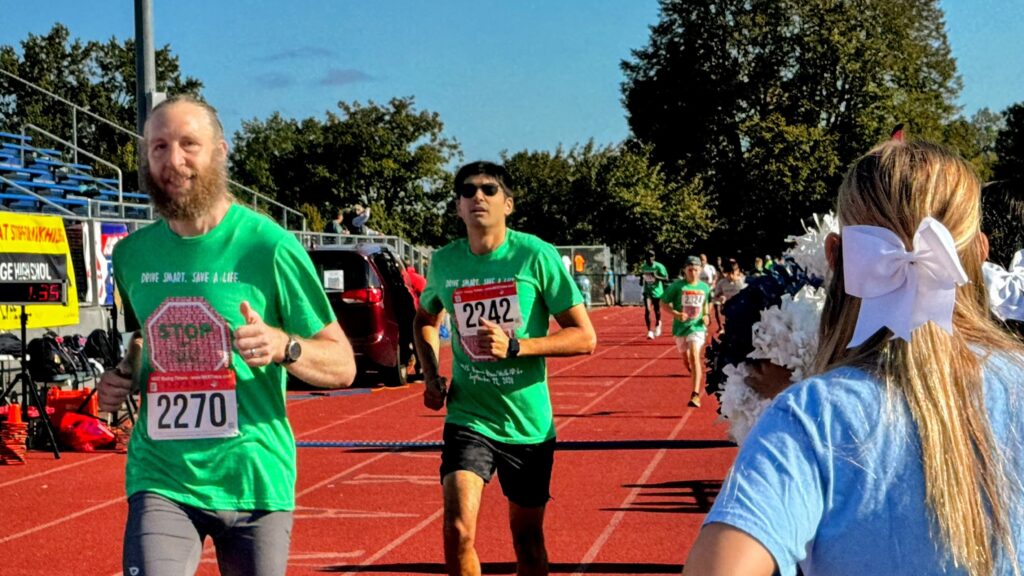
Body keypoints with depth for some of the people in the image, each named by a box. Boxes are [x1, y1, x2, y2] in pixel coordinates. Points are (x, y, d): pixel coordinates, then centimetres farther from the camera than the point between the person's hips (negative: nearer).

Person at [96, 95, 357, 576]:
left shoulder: (269, 246, -7)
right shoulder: (131, 255, 5)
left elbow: (342, 366, -4)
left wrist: (282, 345, -24)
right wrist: (123, 376, 4)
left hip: (254, 480, -2)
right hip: (161, 481, 2)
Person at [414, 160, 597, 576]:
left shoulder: (536, 255, -11)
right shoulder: (444, 262, -1)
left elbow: (584, 337, -10)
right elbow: (426, 320, 21)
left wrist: (515, 346, -23)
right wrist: (431, 376, 4)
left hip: (528, 423, -1)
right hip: (468, 416, 1)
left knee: (527, 537, 13)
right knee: (458, 530, -17)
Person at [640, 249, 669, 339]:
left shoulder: (659, 267, -13)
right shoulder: (643, 267, 2)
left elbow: (666, 279, -15)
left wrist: (656, 276, -30)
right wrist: (642, 280, -4)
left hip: (657, 292, -2)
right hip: (647, 292, 2)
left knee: (657, 311, 10)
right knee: (647, 310, -15)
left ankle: (658, 324, 43)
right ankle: (649, 331, -9)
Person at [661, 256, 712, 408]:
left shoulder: (704, 287, 1)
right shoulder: (677, 286, -8)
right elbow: (664, 303, -3)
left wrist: (706, 315, 2)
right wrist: (676, 314, -18)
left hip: (697, 327, -1)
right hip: (680, 327, 1)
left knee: (694, 356, -20)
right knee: (686, 357, 18)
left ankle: (696, 395, -25)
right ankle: (694, 375, 53)